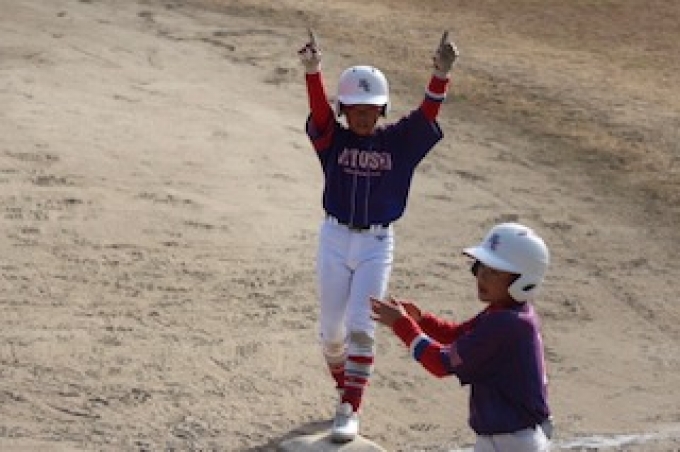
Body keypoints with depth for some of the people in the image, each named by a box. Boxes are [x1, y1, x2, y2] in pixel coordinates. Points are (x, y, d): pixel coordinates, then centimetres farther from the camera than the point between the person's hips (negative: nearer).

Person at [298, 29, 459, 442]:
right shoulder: (332, 138, -5)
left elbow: (427, 115, -20)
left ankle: (350, 410, 3)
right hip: (334, 239, 1)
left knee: (361, 328, -6)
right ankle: (346, 390, 33)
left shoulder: (400, 142, -4)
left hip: (378, 245, -1)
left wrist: (441, 74, -39)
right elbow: (319, 111, -24)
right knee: (332, 328, 9)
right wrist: (312, 70, -45)